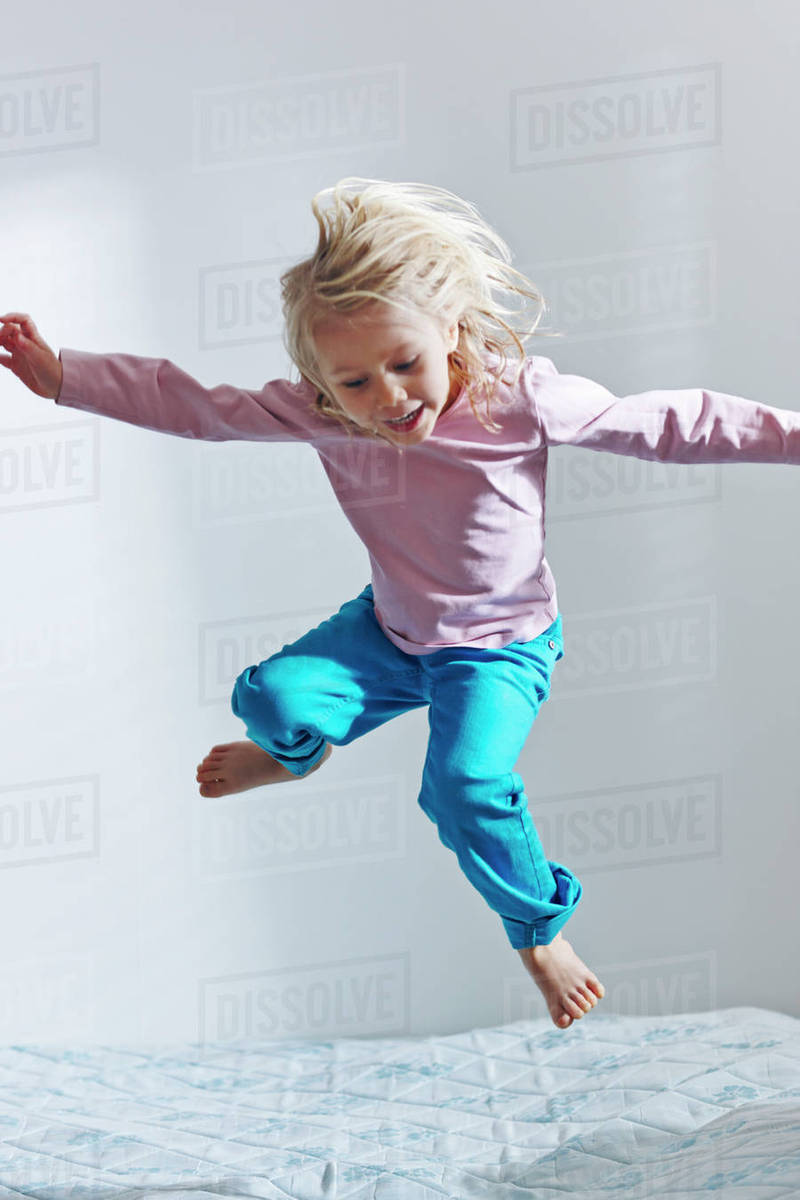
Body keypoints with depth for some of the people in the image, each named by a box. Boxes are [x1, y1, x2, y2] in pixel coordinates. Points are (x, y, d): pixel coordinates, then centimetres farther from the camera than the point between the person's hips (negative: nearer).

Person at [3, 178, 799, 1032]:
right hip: (390, 630, 4)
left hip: (501, 647, -4)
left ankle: (539, 929, 2)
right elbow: (192, 406, -10)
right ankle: (299, 752, 27)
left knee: (467, 783, -27)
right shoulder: (319, 413, -19)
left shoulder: (522, 400, -27)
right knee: (270, 696, -14)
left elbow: (668, 425, -21)